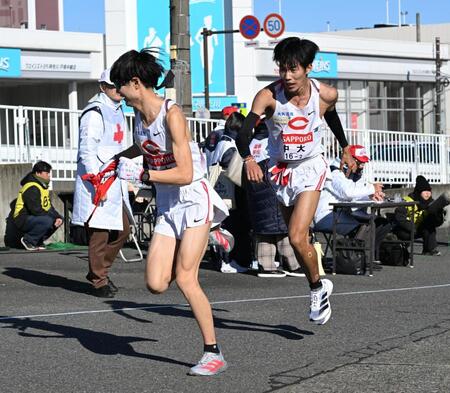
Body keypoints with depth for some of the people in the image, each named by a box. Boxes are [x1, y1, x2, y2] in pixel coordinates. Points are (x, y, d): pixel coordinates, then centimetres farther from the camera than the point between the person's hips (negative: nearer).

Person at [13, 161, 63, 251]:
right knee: (47, 221, -32)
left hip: (34, 218, 10)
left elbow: (49, 207, 13)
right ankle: (28, 240, -12)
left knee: (58, 220, -2)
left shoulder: (43, 186, 12)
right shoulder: (32, 188, -20)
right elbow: (36, 210, -26)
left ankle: (38, 241, 6)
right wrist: (53, 217, -18)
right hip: (23, 220, -10)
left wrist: (58, 217, -5)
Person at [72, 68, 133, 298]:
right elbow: (87, 151, -17)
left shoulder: (118, 111, 17)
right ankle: (99, 281, 3)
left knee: (122, 230, 12)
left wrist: (125, 176, 25)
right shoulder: (95, 113, -12)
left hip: (115, 182, 10)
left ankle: (98, 271, 25)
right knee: (99, 233, -6)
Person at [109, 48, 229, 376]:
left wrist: (141, 175, -24)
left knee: (185, 278, -14)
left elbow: (184, 174, -24)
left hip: (193, 199, -7)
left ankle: (214, 353, -3)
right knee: (156, 284, -3)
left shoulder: (171, 114, -19)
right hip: (167, 205, 7)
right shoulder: (140, 115, 5)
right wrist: (121, 159, 21)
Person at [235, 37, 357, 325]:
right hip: (281, 169, 2)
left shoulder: (326, 94, -14)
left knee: (297, 238, -17)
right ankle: (320, 287, 35)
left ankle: (317, 287, 5)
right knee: (300, 239, 13)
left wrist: (346, 149, 22)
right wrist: (248, 159, -51)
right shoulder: (269, 96, -21)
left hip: (311, 167, -2)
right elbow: (244, 132, -32)